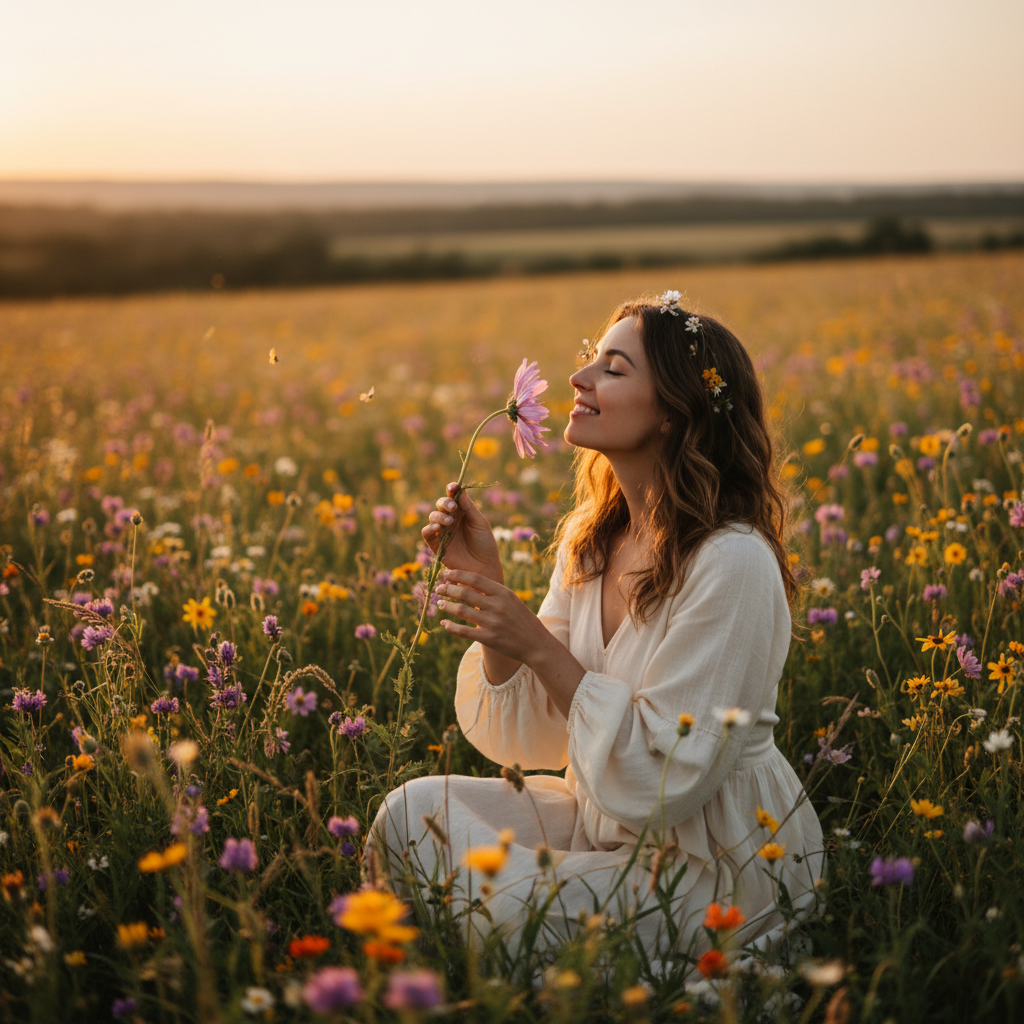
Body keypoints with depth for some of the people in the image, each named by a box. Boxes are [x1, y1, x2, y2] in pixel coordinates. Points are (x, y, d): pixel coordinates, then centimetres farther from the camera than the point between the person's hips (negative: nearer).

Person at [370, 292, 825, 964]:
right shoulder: (591, 538, 1)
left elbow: (665, 777, -23)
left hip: (722, 864, -7)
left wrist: (538, 646, -24)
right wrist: (487, 584, -10)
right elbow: (535, 736, 1)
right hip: (607, 821, 7)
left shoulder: (732, 563, -24)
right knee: (414, 810, -9)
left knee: (503, 910, -25)